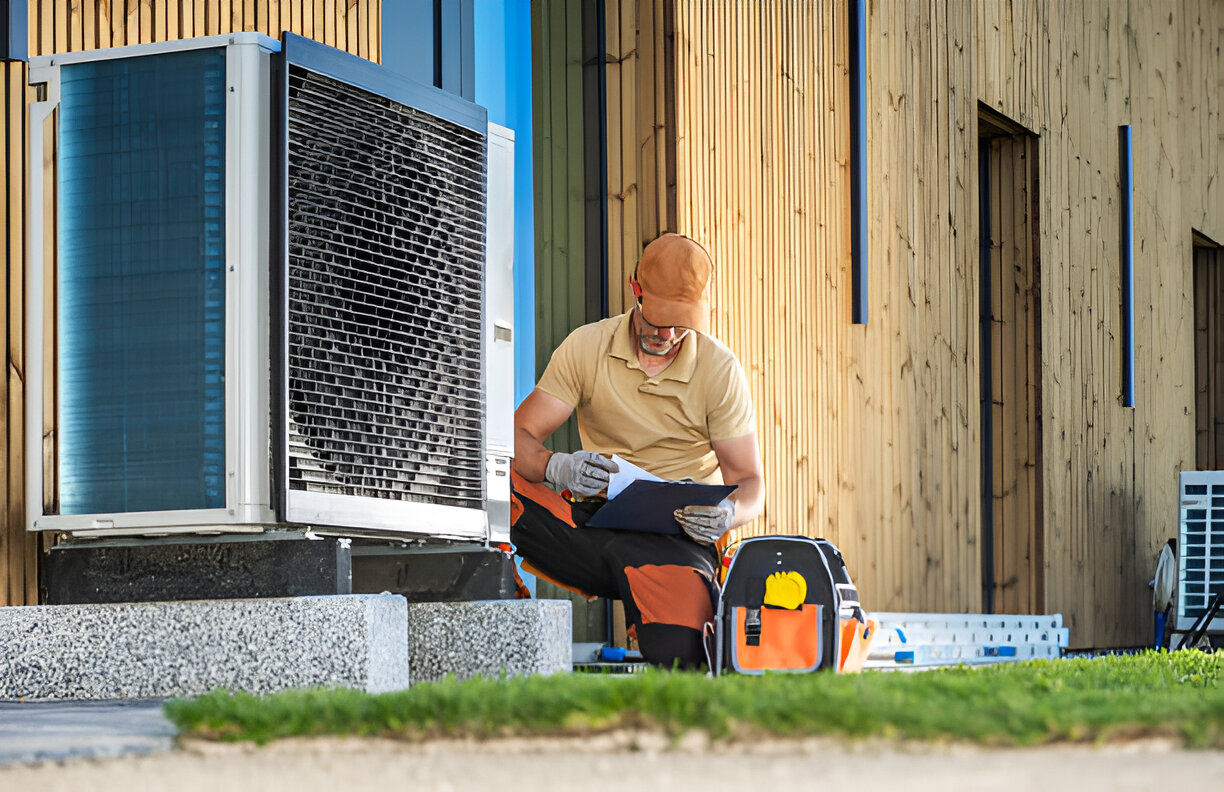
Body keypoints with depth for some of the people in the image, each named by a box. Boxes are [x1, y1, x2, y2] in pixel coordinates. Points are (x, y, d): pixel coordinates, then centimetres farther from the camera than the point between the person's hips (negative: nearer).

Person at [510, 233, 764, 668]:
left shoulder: (721, 369, 1)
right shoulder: (586, 347, 4)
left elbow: (749, 483, 4)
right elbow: (519, 437, -1)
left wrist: (728, 513, -22)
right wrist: (555, 466, -25)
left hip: (679, 534, -3)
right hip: (595, 524, 3)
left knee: (675, 655, -35)